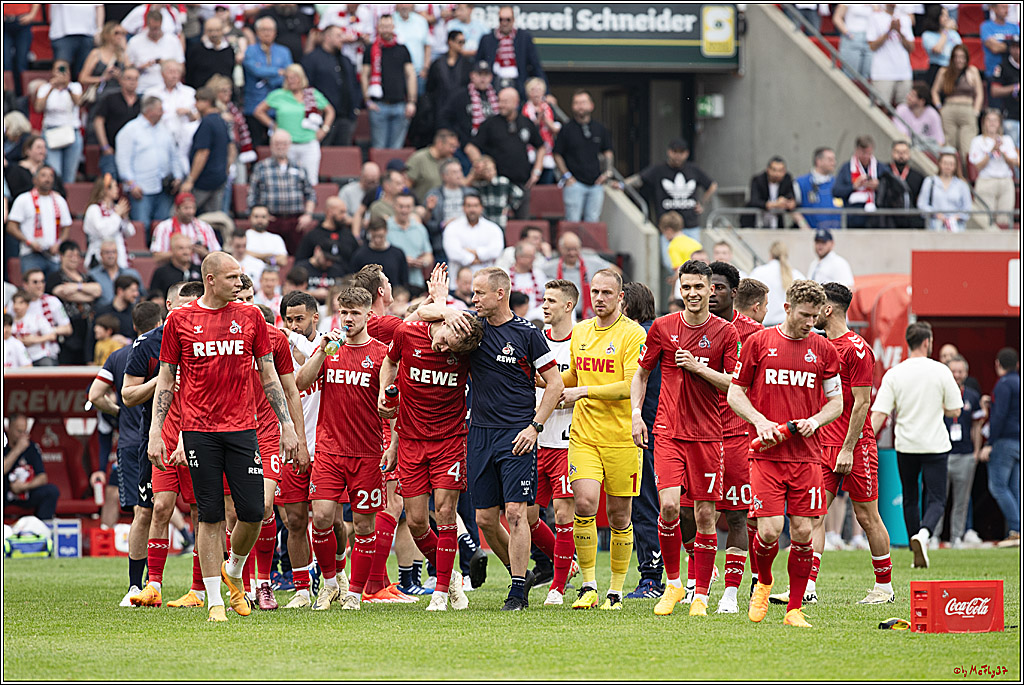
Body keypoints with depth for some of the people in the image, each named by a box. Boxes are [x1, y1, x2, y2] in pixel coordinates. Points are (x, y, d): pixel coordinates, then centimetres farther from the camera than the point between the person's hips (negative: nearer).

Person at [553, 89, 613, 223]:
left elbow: (608, 152, 20)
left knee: (593, 220, 3)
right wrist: (566, 176, -6)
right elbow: (557, 155, 3)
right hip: (574, 182, -3)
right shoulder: (567, 129, 0)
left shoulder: (599, 128, 11)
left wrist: (608, 172, 5)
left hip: (596, 183, 4)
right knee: (573, 221, -9)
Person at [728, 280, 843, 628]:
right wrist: (760, 421, -9)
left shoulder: (823, 350, 7)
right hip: (767, 453, -2)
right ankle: (763, 583, 19)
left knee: (802, 533, -3)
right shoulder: (758, 343, 2)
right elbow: (735, 393, 7)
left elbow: (836, 402, 14)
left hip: (807, 455, 2)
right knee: (769, 531, -12)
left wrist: (815, 420, -6)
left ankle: (795, 609, 9)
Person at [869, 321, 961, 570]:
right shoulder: (941, 372, -6)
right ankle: (923, 533, -28)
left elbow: (879, 413, -10)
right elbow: (954, 411, -2)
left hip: (906, 446, 2)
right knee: (936, 500, 2)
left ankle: (917, 552, 17)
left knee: (910, 500, 16)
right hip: (935, 444, -2)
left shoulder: (893, 374, -4)